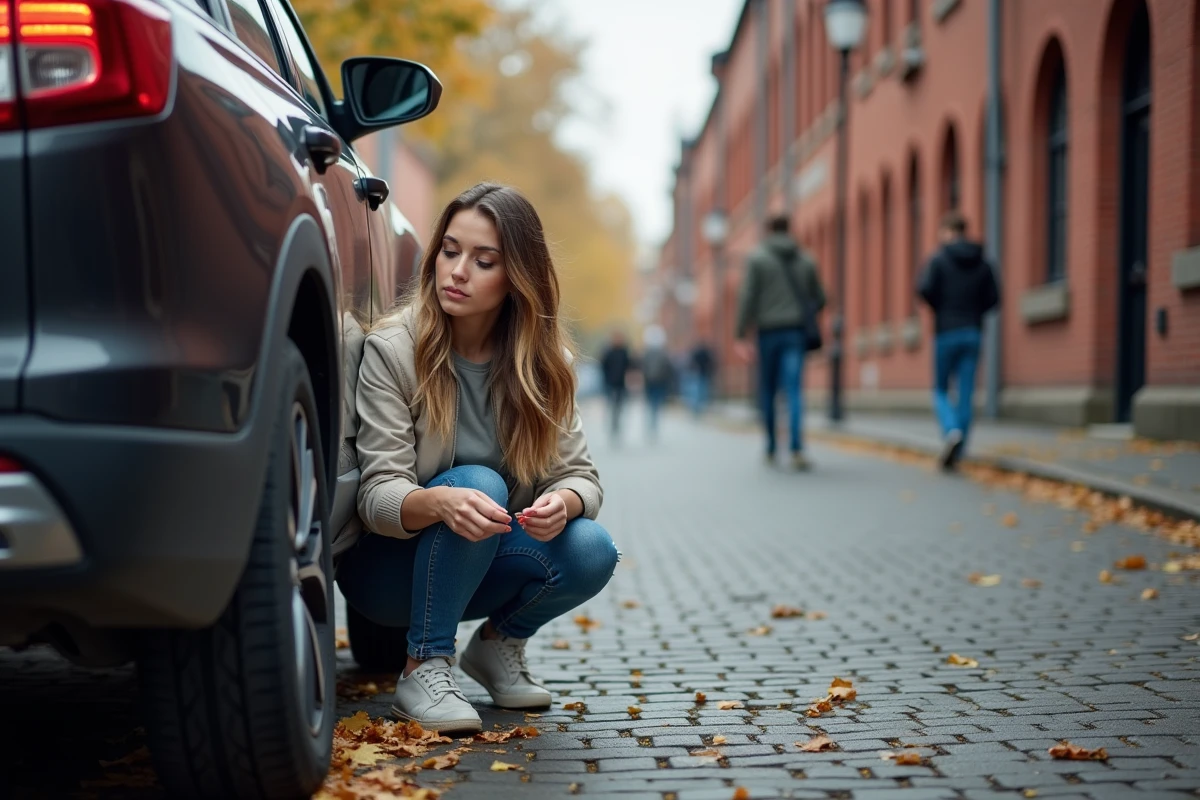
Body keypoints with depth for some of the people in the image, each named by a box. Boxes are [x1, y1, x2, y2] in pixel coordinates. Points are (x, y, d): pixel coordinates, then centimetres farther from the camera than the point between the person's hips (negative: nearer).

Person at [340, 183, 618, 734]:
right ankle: (423, 670, -20)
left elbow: (579, 475, -8)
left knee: (591, 552, -24)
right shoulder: (392, 349, -16)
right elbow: (378, 494, -22)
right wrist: (439, 503, -45)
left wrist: (563, 502, -34)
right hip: (388, 568, -4)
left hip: (481, 567, 4)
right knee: (478, 484, -32)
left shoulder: (542, 362, -4)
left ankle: (497, 643, 5)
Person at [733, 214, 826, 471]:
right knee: (795, 390, -8)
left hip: (768, 332, -1)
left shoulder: (757, 257, 0)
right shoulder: (806, 260, 9)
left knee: (768, 392, 12)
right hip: (796, 334, 1)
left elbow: (747, 298, -7)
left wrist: (741, 334, -5)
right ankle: (797, 450, -25)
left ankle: (771, 450, 20)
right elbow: (819, 299, 12)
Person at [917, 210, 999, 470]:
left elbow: (924, 289, -17)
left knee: (940, 391, 9)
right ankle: (955, 453, 5)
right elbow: (992, 298, 6)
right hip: (973, 332, 3)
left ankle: (952, 431, -18)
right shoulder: (982, 263, 7)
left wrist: (939, 307, 3)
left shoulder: (939, 258, -6)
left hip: (946, 333, -3)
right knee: (965, 395, 4)